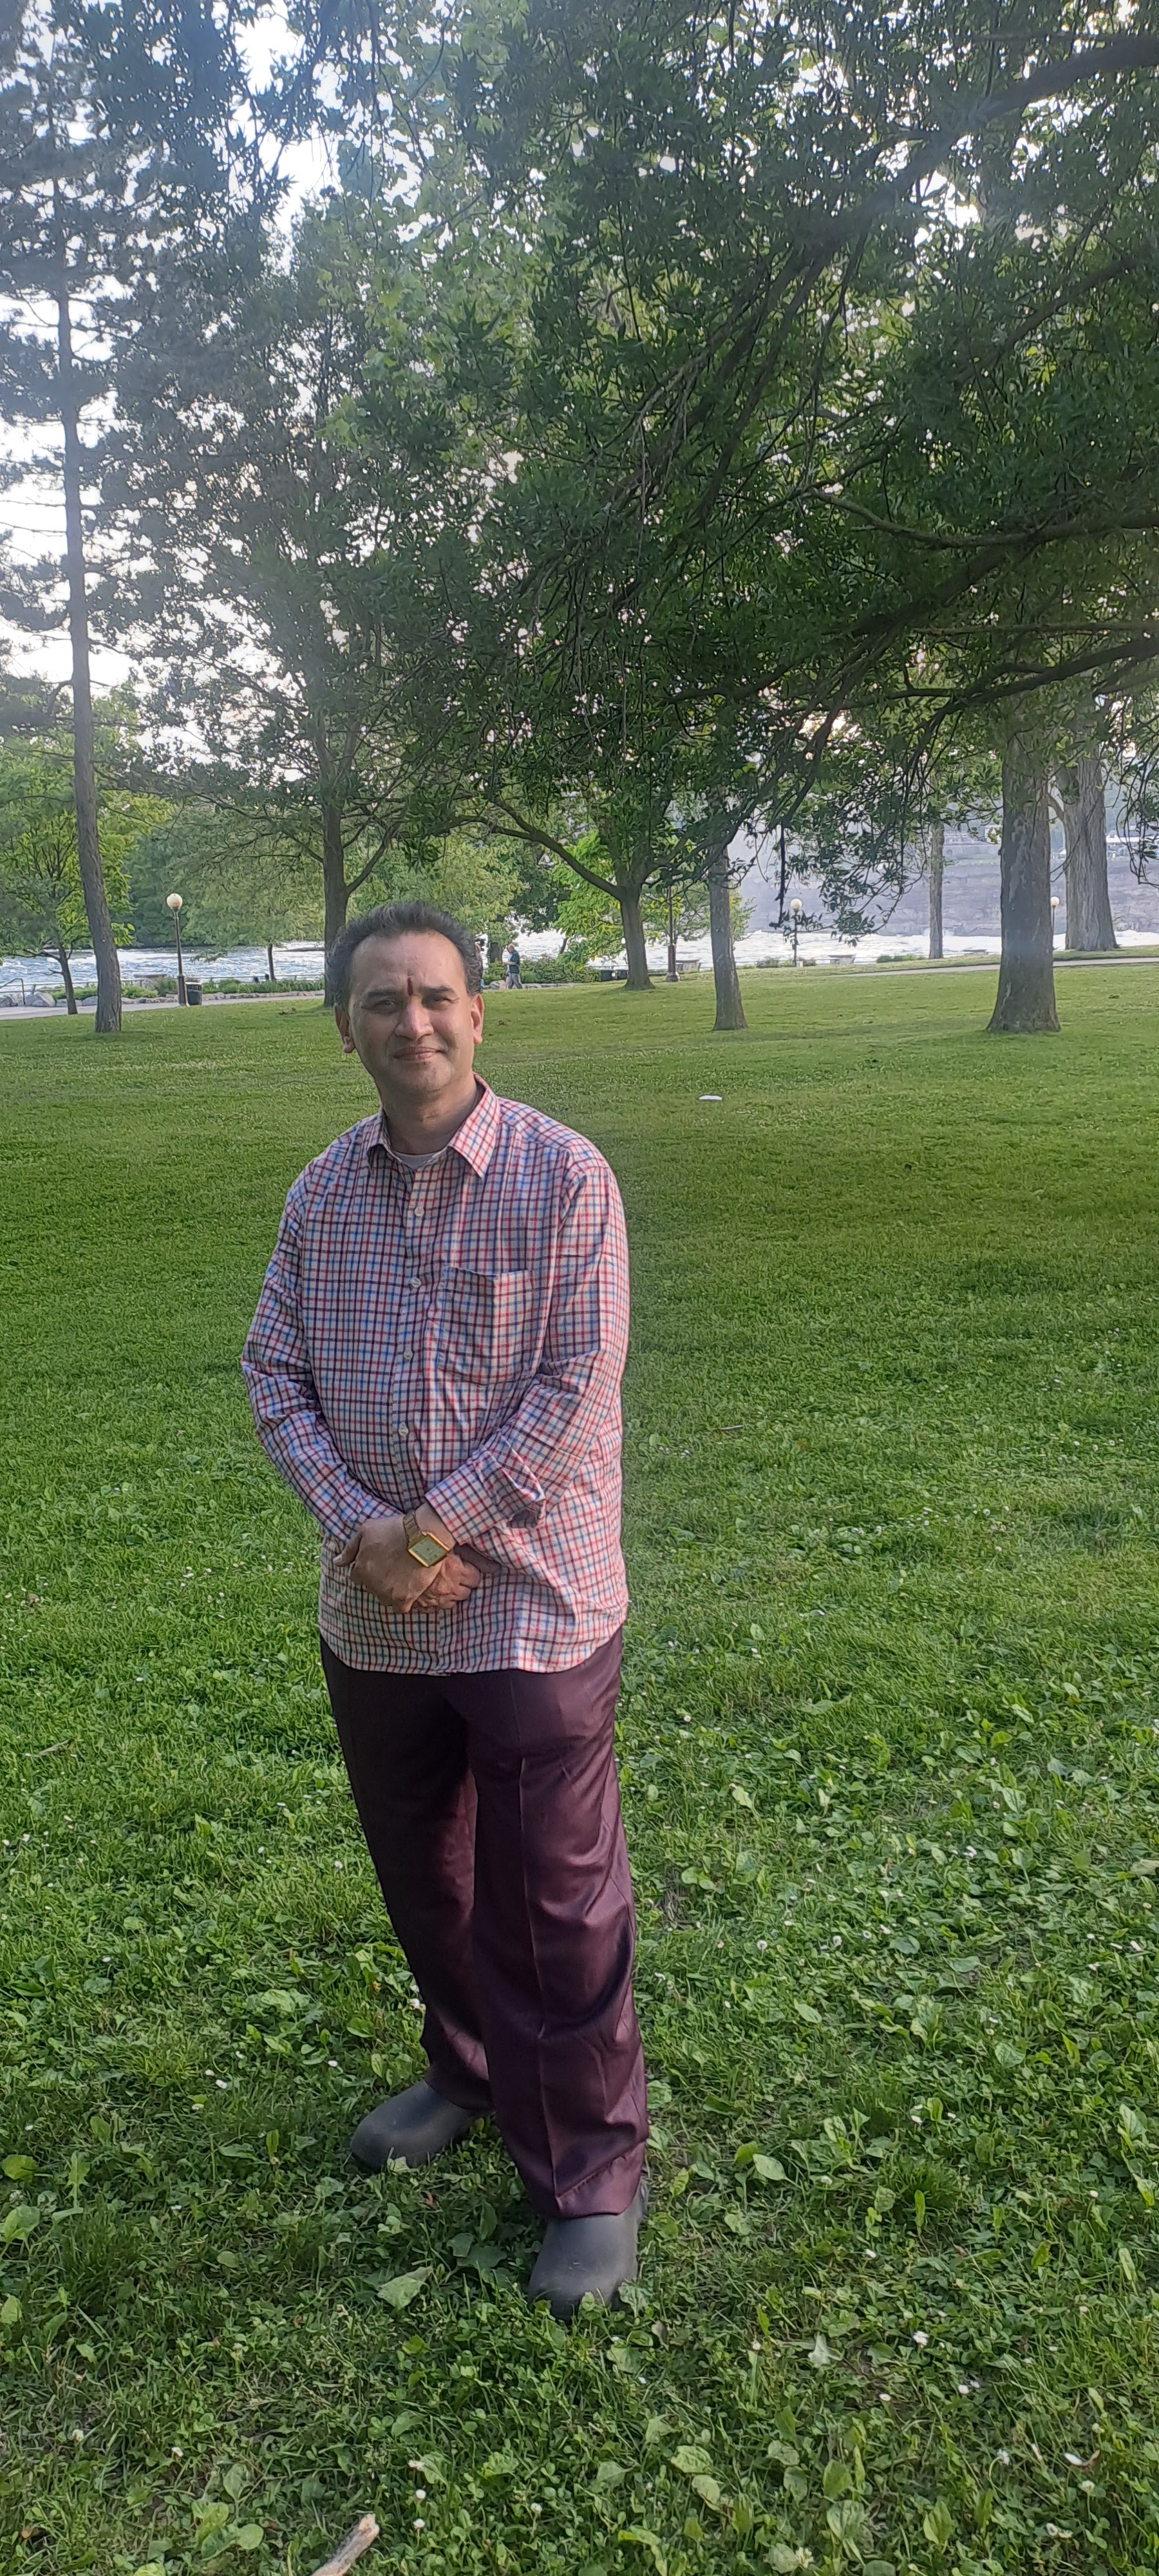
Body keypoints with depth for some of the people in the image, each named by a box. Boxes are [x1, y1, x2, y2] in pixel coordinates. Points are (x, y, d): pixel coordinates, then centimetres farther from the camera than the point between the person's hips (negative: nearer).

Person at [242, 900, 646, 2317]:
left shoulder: (563, 1176, -11)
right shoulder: (322, 1191, 4)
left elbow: (575, 1392, -16)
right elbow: (274, 1376, 2)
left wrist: (433, 1531, -17)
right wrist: (356, 1529, -13)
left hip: (532, 1608, -5)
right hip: (373, 1615, 5)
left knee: (556, 1907, 6)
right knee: (422, 1880, 22)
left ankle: (592, 2173, 26)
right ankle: (469, 2072, 47)